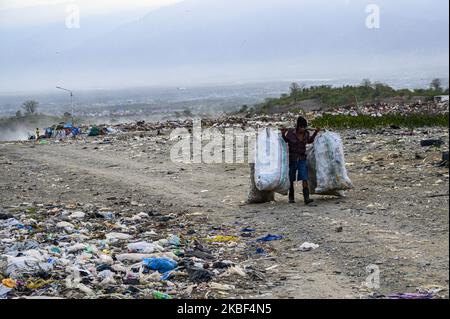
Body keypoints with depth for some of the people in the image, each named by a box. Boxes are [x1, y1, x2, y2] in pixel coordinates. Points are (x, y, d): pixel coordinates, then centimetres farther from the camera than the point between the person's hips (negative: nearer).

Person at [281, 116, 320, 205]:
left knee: (305, 179, -13)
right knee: (291, 180, 9)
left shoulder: (306, 133, -3)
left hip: (302, 159, 2)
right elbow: (285, 141, 2)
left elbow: (309, 141, 17)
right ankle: (291, 197, 26)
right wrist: (283, 134, -15)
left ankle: (306, 198, -19)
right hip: (292, 159, -2)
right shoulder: (291, 132, -12)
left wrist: (315, 133, 8)